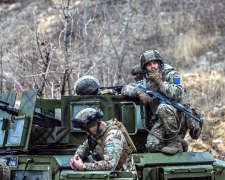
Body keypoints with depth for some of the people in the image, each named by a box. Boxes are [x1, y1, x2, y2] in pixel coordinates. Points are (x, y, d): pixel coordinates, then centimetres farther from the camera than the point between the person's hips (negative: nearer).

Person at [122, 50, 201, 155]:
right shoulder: (147, 82, 17)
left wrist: (159, 81, -16)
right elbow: (126, 89, 14)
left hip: (180, 117, -5)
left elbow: (177, 94, -18)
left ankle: (176, 141, -21)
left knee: (163, 108, -37)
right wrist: (139, 92, -7)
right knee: (152, 146, -21)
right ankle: (181, 145, 6)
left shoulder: (172, 75, 0)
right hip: (160, 121, 5)